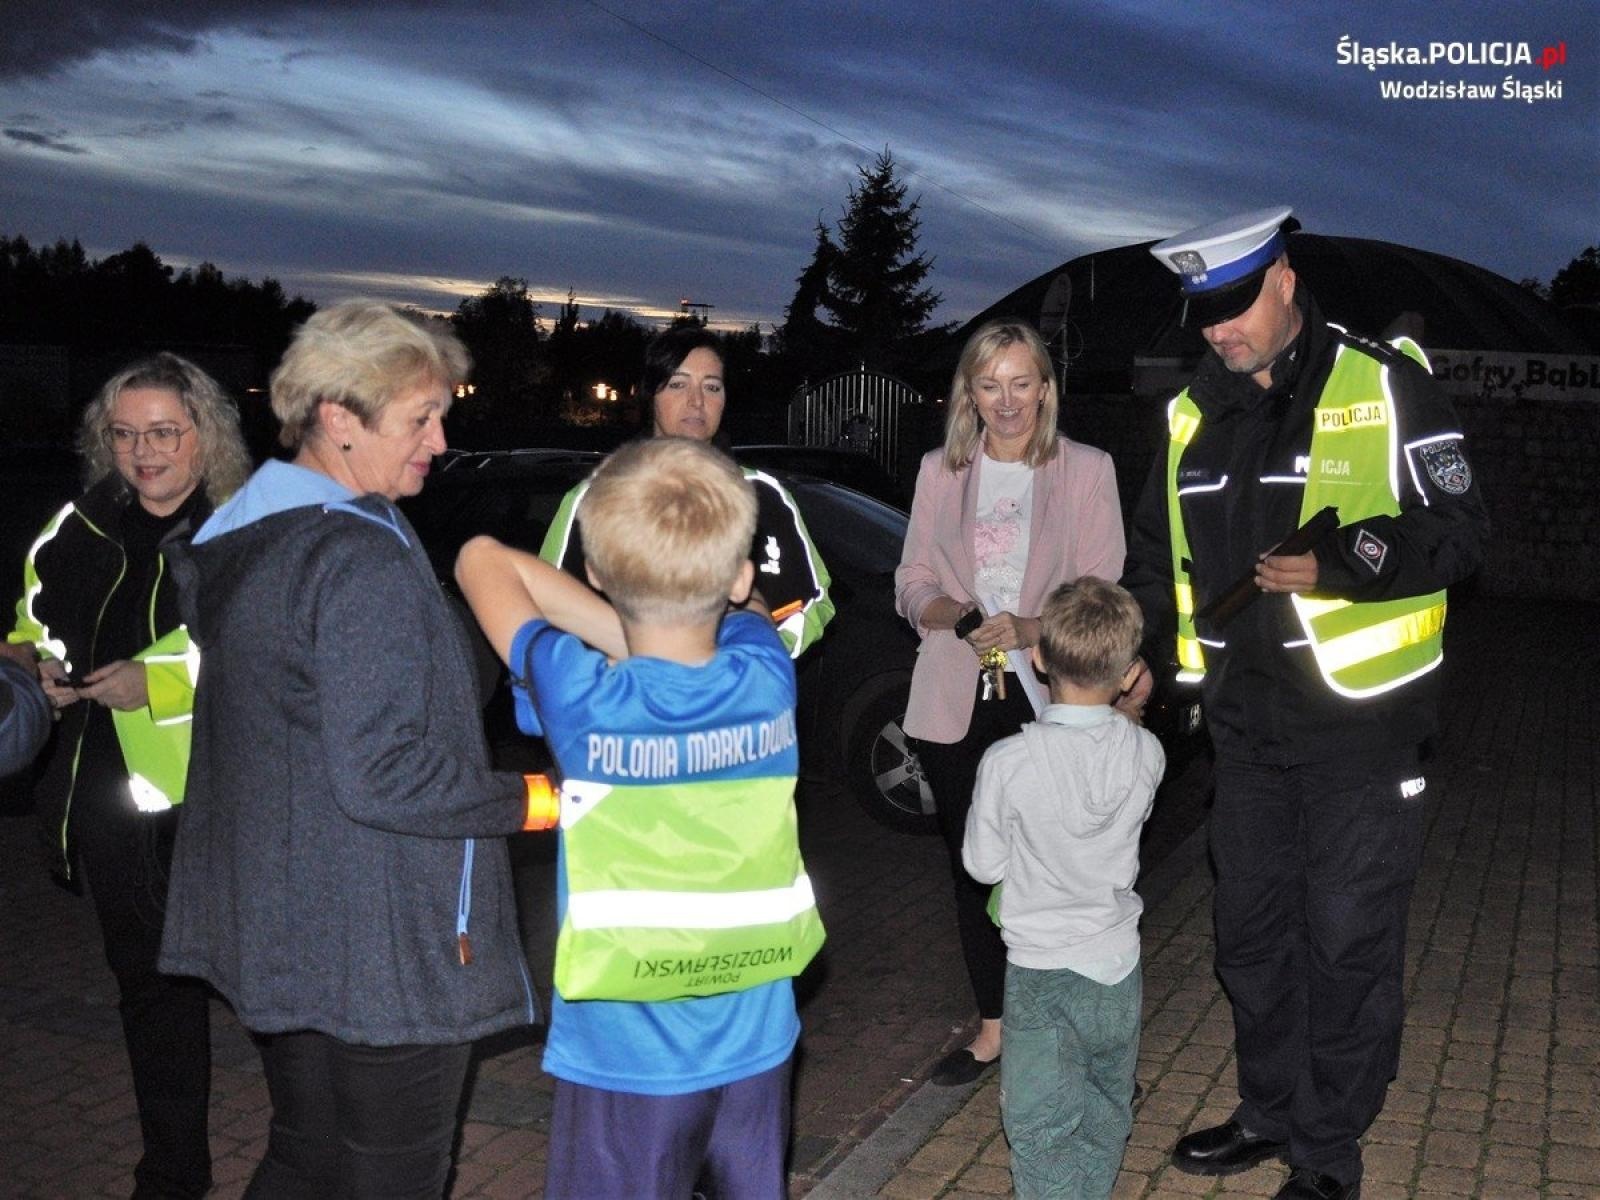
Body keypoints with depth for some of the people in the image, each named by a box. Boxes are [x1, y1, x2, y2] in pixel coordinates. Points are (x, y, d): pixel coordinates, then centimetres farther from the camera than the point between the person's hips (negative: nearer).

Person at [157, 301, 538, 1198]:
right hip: (379, 946, -9)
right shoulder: (365, 560, -22)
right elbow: (380, 774, -26)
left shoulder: (242, 534, 10)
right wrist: (538, 800, -18)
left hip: (278, 923, 10)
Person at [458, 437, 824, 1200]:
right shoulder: (767, 679, -10)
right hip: (754, 1047, 4)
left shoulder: (583, 703, -18)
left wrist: (624, 633, -3)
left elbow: (483, 559, -3)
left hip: (625, 1059, -3)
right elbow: (742, 601, 14)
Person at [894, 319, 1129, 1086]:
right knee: (971, 866, 10)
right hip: (956, 701, 3)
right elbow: (912, 579, 9)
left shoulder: (1087, 470, 2)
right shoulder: (940, 472, 11)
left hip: (1048, 696, -3)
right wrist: (953, 614, -13)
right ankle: (992, 1027, 25)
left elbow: (1101, 595, -3)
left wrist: (1027, 629, -21)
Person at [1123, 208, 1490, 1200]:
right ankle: (1271, 1111, 35)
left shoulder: (1386, 386, -9)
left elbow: (1460, 528, -12)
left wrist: (1342, 564, -26)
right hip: (1247, 720, 6)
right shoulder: (1194, 415, 9)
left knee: (1347, 943, 2)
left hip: (1359, 718, -6)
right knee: (1252, 930, 16)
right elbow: (1159, 557, 17)